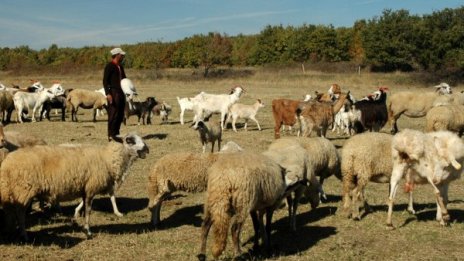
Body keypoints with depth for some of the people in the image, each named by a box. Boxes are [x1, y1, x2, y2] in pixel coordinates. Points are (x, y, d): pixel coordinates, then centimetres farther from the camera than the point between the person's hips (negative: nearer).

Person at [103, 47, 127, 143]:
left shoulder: (120, 66, 17)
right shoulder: (109, 66, -7)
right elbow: (105, 81, -13)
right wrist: (108, 94, -21)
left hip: (121, 93, 8)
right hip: (113, 93, -8)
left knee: (120, 115, 9)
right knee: (113, 114, -8)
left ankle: (116, 134, 17)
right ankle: (111, 135, -3)